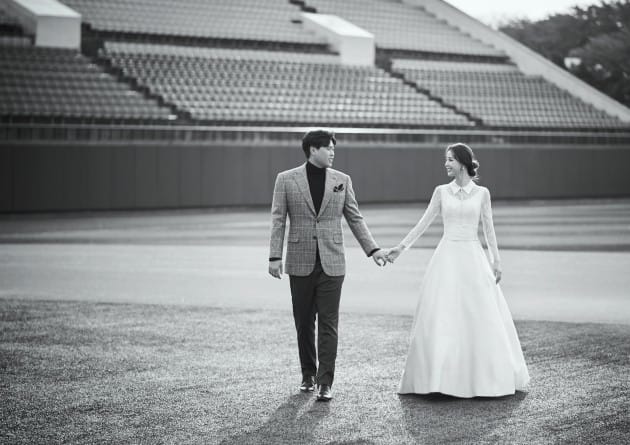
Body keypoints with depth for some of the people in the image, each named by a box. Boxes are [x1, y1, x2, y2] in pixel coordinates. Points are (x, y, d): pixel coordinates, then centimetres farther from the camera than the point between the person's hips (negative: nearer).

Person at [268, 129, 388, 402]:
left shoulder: (342, 180, 6)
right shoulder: (286, 180, 1)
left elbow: (355, 218, 10)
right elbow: (278, 220, 0)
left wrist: (372, 249, 3)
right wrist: (275, 256, -7)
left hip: (331, 262, 0)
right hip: (301, 262, 0)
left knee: (328, 323, -4)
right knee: (304, 323, 8)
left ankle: (325, 382, -4)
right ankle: (308, 375, 23)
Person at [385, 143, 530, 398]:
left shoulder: (481, 193, 3)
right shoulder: (442, 192, 5)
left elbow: (488, 229, 4)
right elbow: (423, 224, 6)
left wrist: (496, 261, -3)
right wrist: (401, 248, 0)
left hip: (473, 257, 0)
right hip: (447, 257, 0)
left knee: (480, 316, 1)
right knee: (441, 317, -4)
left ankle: (483, 377, 13)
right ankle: (440, 378, 3)